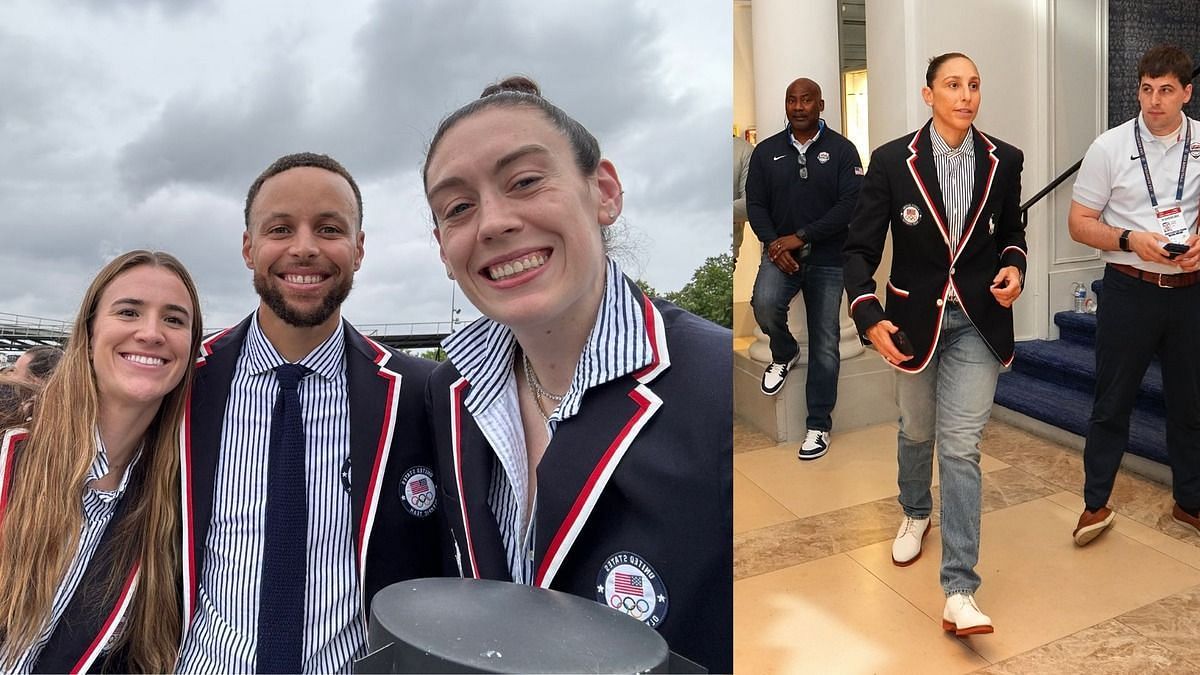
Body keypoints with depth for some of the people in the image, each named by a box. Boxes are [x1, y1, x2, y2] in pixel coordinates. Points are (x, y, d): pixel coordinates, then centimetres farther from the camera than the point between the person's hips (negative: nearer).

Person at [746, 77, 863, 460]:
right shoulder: (766, 152, 5)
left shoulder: (841, 150, -2)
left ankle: (818, 425, 18)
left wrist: (801, 236, -17)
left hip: (828, 258, -1)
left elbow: (851, 204, -10)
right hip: (780, 252, 1)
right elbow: (755, 204, 4)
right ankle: (784, 354, 6)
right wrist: (773, 243, -13)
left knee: (825, 345, 2)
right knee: (764, 305, -29)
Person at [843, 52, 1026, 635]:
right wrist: (869, 318, -22)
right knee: (917, 431, 19)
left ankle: (959, 593, -4)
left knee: (961, 447, -7)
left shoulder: (1004, 161, -2)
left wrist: (1014, 267, -8)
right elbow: (860, 249, -8)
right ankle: (915, 513, 51)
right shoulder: (891, 161, -9)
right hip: (914, 319, 0)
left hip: (977, 322, 0)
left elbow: (1011, 231, 14)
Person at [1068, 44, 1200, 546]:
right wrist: (1130, 240, -19)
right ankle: (1095, 504, 17)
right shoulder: (1110, 147, -3)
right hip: (1130, 289, -2)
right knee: (1112, 403, 5)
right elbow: (1079, 222, -3)